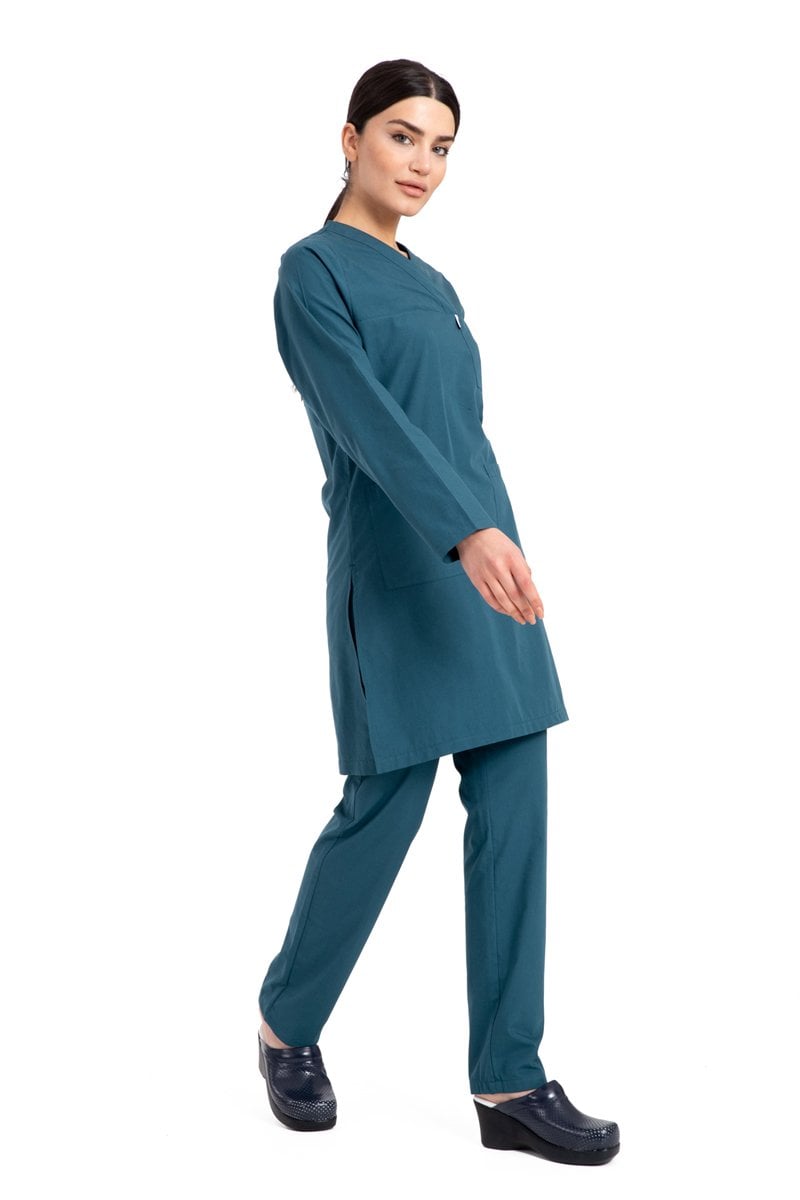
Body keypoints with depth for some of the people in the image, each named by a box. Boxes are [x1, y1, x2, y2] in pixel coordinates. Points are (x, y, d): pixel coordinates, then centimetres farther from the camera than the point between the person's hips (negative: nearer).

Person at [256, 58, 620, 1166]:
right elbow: (368, 419, -19)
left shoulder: (433, 287, 20)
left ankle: (510, 1084, 7)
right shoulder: (314, 271, -4)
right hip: (399, 577, -7)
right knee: (385, 811, -1)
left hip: (486, 567, 8)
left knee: (514, 820, 2)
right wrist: (468, 533, -32)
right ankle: (286, 1022, 24)